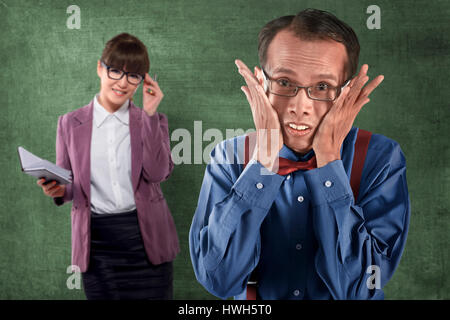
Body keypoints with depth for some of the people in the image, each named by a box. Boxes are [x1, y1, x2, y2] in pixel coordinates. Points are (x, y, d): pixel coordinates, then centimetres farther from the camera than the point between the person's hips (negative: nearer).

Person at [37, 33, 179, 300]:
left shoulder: (152, 121, 7)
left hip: (146, 239, 0)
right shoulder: (71, 123, 7)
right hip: (97, 242, 0)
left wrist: (150, 114, -11)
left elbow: (158, 173, -10)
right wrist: (58, 190, -11)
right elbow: (68, 185, 12)